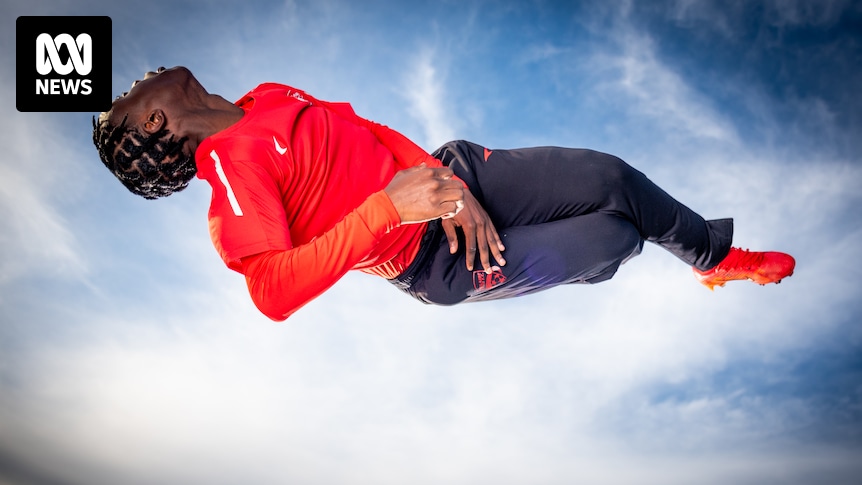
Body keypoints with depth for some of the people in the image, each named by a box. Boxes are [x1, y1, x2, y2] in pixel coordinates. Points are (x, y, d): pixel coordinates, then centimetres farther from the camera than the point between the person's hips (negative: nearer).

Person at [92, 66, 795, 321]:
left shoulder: (266, 99, 10)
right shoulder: (231, 163, -16)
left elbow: (372, 134, 10)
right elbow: (274, 290, -28)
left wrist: (452, 189, -7)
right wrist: (388, 208, -33)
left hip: (448, 171, 7)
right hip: (439, 261, -7)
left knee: (611, 175, -3)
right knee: (616, 233, -8)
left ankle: (719, 255, 25)